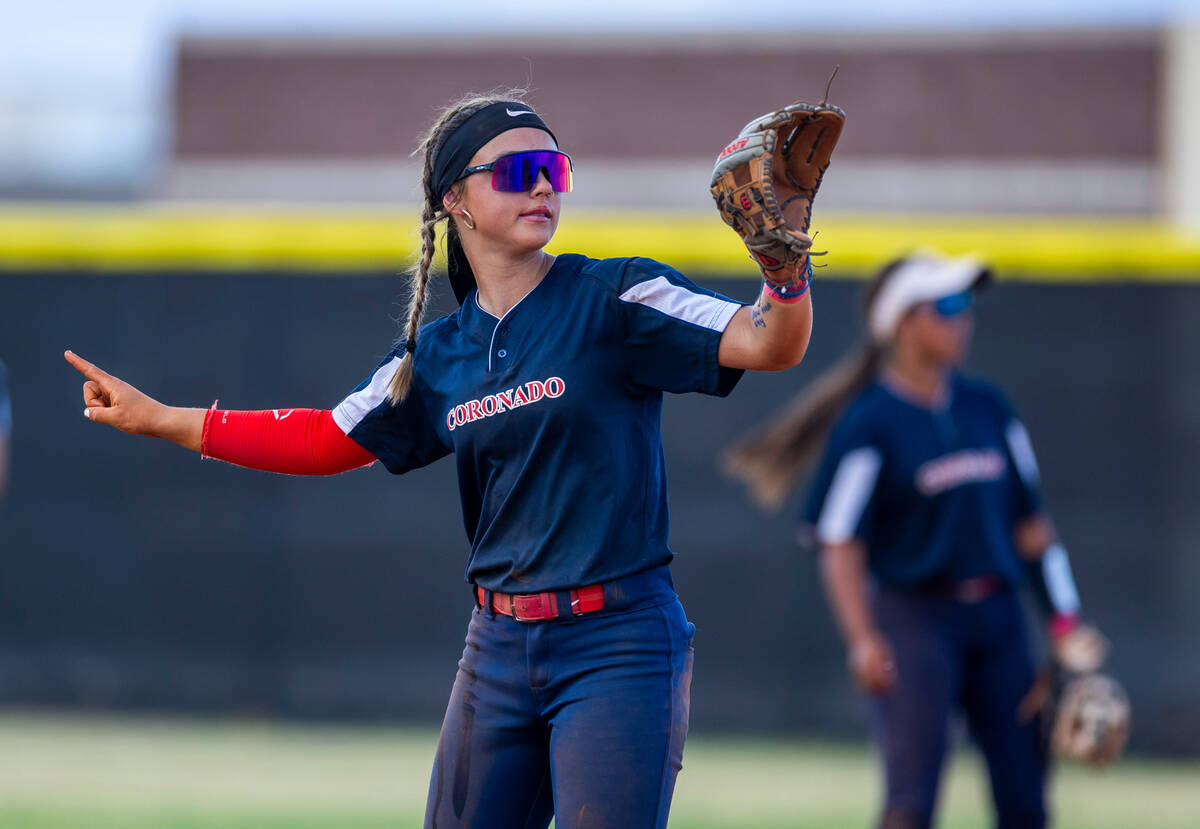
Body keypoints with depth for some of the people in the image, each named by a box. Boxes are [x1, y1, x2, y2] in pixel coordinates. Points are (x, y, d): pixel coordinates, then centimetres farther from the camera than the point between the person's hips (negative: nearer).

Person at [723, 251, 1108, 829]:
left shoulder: (988, 408, 10)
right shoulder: (869, 423, -9)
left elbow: (1029, 521, 16)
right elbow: (840, 546, -12)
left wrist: (1064, 621, 11)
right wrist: (863, 640, -23)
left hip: (998, 620, 6)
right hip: (915, 620, -6)